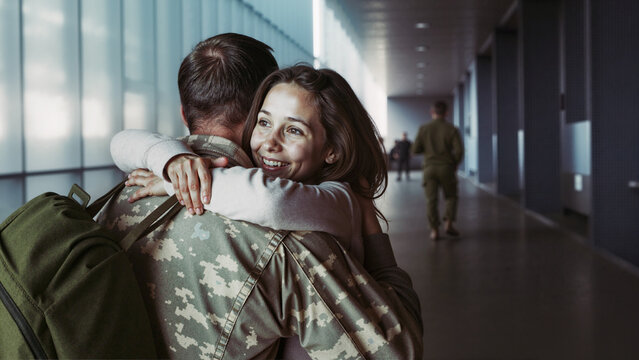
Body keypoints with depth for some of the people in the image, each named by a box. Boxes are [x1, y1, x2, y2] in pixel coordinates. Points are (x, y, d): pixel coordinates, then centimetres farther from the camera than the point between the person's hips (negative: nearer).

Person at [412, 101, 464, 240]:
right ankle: (448, 224, 2)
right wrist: (455, 165, 7)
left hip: (429, 168, 1)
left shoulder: (424, 129, 1)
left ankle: (434, 230, 0)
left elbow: (415, 150, 1)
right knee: (451, 196, 15)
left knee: (431, 199, 4)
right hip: (446, 167, -1)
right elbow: (459, 150, -10)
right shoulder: (451, 129, -3)